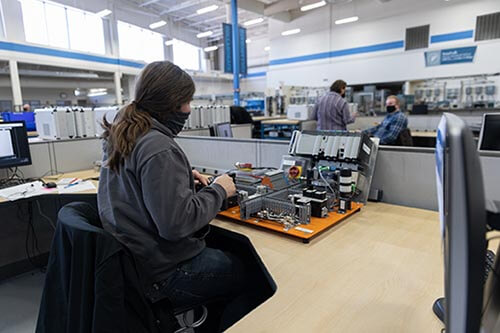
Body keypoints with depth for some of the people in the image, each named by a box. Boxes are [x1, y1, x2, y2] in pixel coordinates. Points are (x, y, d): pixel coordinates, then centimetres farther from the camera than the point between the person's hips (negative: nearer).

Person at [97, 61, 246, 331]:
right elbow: (177, 223, -29)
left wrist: (183, 175, 7)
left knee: (224, 251, 23)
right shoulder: (158, 147, -27)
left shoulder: (121, 134, 4)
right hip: (162, 274, -9)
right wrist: (218, 190, -15)